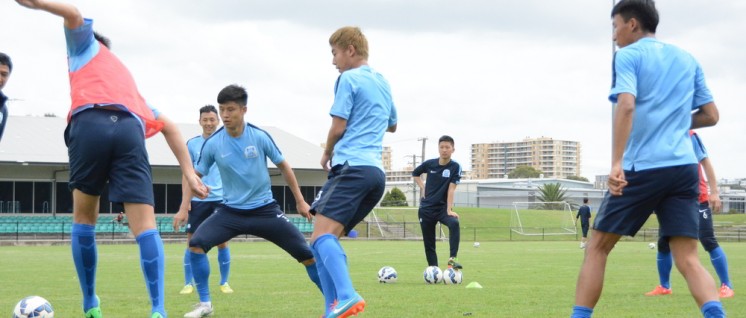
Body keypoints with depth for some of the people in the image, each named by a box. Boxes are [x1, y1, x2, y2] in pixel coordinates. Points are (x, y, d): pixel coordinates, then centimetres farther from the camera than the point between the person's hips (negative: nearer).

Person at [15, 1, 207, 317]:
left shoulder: (87, 47, 32)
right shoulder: (132, 91, 40)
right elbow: (168, 126, 28)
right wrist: (188, 172, 22)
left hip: (90, 123, -3)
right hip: (130, 129, 3)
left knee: (84, 218, 16)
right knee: (145, 227, -4)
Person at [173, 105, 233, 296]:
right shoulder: (192, 144, 6)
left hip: (221, 199, 0)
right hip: (197, 200, 0)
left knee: (222, 242, 1)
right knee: (192, 241, -1)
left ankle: (224, 282, 13)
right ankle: (188, 283, 7)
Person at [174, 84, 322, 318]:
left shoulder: (260, 137, -9)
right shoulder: (213, 144, -7)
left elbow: (283, 167, 5)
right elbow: (195, 175, 5)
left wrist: (300, 201, 7)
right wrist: (184, 206, -8)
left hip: (265, 209, -1)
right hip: (230, 211, 1)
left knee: (307, 253, -9)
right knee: (196, 244, -20)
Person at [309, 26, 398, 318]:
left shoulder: (349, 79, -1)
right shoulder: (383, 83, 23)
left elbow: (338, 127, -5)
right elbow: (392, 125, 37)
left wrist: (327, 154, 13)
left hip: (352, 166, -9)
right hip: (376, 171, 9)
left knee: (322, 234, -22)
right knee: (325, 239, 10)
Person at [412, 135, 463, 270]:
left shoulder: (455, 167, -7)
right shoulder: (430, 164, -1)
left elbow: (451, 189, -14)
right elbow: (415, 174, 18)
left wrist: (449, 210, -20)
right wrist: (422, 188, 4)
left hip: (443, 207, -3)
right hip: (426, 208, 3)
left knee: (454, 223, -33)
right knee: (429, 243, 3)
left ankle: (452, 259, -34)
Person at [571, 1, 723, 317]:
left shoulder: (628, 55, 1)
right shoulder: (688, 59, 18)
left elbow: (626, 105, -16)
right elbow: (711, 115, 19)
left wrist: (616, 163, -23)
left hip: (642, 167, -5)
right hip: (684, 167, 5)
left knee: (598, 246, 8)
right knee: (688, 258, 0)